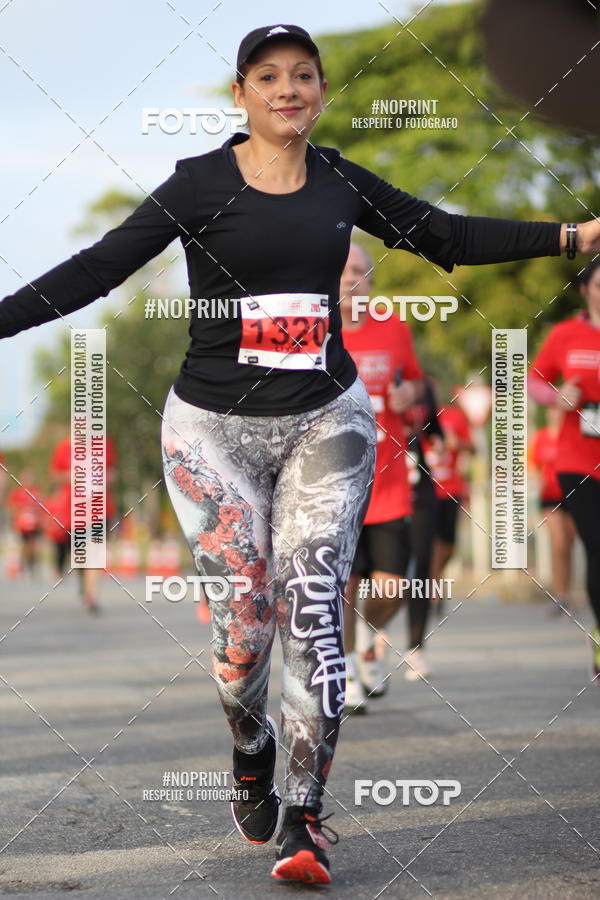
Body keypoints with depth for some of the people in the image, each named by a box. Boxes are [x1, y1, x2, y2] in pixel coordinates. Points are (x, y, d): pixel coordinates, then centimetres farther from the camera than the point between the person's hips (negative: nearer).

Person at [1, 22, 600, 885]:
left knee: (313, 606, -9)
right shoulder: (200, 183, -4)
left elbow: (449, 236, 14)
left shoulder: (342, 182, 6)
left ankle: (304, 818, -3)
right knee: (244, 619, -2)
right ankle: (252, 754, 30)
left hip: (326, 423, 2)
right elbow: (99, 267, -8)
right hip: (215, 426, -2)